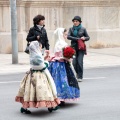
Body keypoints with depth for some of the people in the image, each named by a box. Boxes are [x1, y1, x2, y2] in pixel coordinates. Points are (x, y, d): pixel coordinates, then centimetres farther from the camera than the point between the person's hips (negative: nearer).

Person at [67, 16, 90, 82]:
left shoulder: (83, 29, 5)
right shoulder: (71, 29, 6)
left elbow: (88, 37, 11)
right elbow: (68, 36, -7)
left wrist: (84, 38, -12)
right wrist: (77, 39, -14)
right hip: (74, 47, 1)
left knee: (80, 62, -11)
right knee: (74, 63, -3)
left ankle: (80, 77, 0)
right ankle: (78, 73, 26)